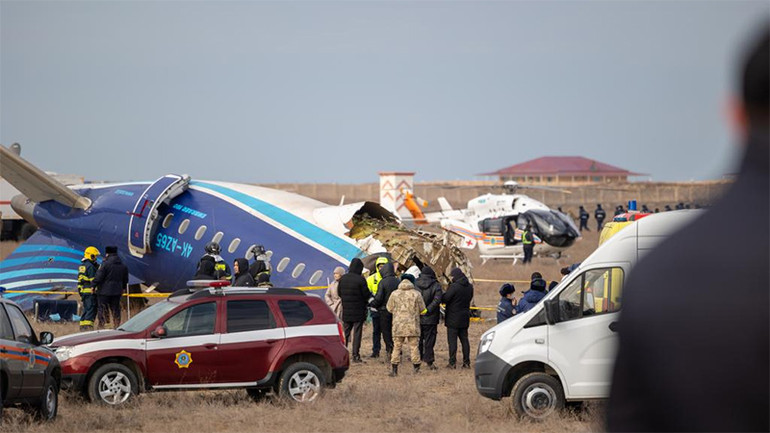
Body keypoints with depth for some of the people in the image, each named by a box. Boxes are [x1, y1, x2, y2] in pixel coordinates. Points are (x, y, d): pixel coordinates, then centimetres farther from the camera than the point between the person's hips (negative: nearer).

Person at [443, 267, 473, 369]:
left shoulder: (454, 286, -19)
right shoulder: (470, 287, 4)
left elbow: (445, 299, -18)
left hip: (453, 318, -6)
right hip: (465, 318, 6)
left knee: (452, 340, -1)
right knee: (464, 339, 11)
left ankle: (452, 362, -4)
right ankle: (467, 362, 11)